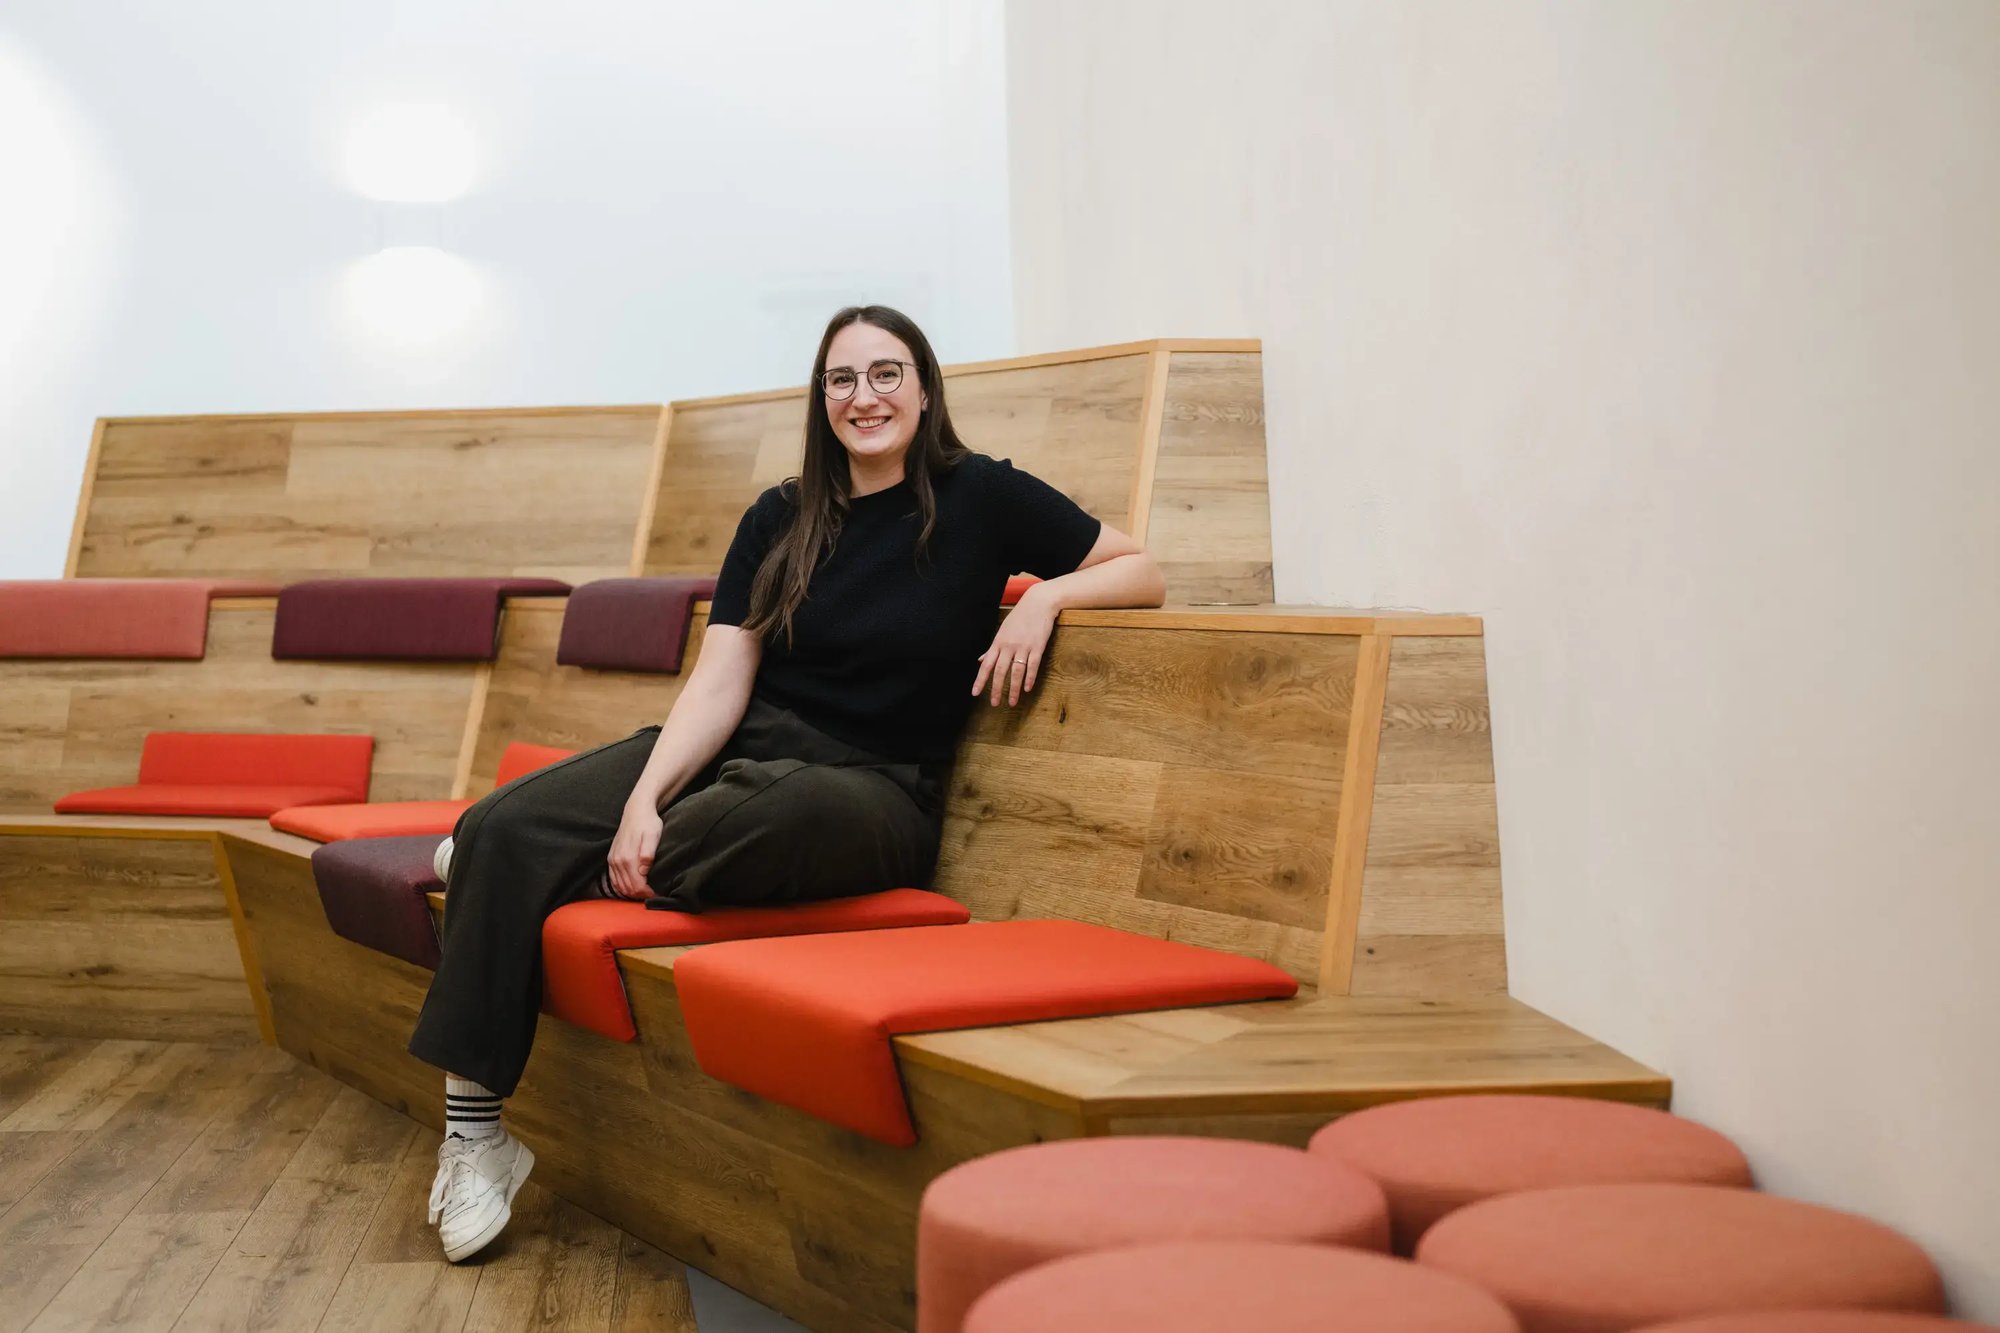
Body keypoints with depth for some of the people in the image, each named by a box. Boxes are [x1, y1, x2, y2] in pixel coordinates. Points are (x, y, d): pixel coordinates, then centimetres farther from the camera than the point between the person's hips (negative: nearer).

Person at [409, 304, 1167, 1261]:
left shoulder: (979, 499, 3)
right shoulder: (781, 520, 10)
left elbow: (1141, 572, 7)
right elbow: (718, 684, 2)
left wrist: (1045, 596, -13)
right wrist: (644, 799, -14)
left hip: (873, 784, -3)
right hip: (736, 752, 4)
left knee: (810, 815, -43)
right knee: (503, 828, -18)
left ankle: (586, 878, -16)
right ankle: (473, 1126, -15)